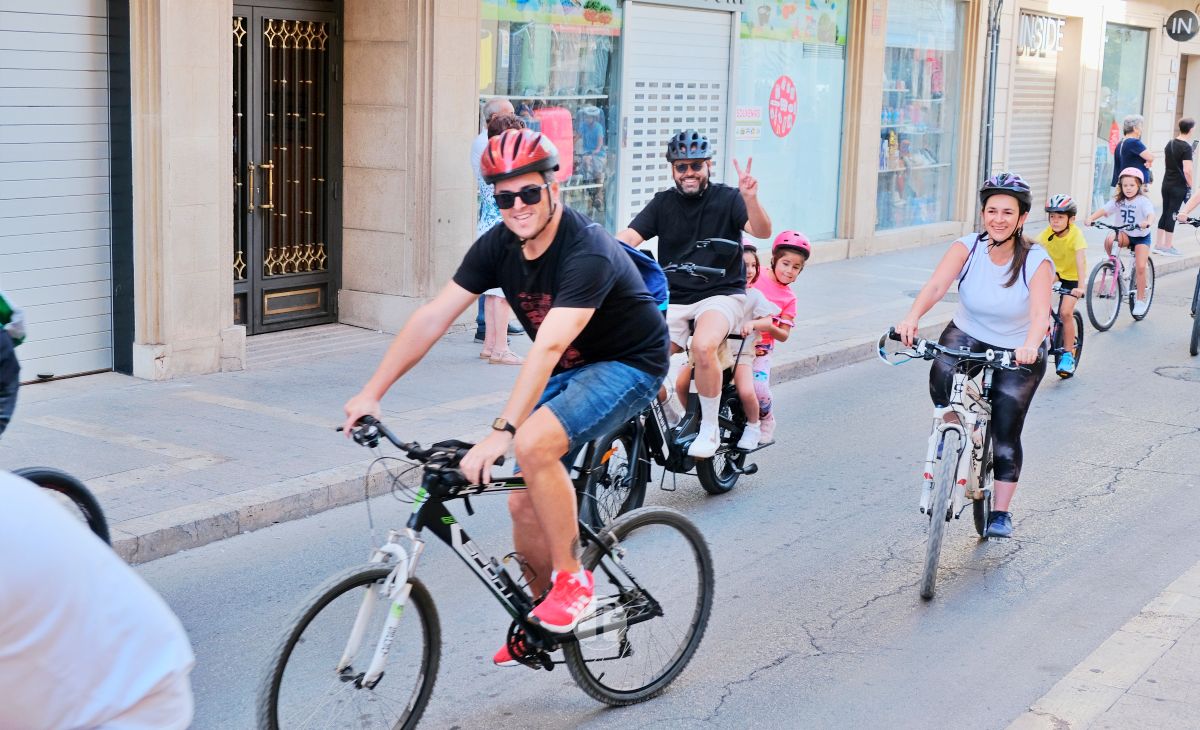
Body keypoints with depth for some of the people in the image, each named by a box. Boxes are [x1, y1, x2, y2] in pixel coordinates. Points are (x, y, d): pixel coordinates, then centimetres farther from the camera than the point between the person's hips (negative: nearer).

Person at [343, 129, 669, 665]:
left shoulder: (588, 253, -31)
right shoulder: (498, 246, -9)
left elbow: (548, 347, -41)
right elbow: (433, 316, -9)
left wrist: (500, 434, -48)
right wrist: (372, 392, -14)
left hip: (626, 365, -7)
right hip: (567, 371, 7)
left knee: (534, 442, -32)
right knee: (524, 503, 1)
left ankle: (572, 579, -13)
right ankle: (540, 616, 25)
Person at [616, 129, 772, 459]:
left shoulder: (727, 198, 1)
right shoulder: (663, 203, 9)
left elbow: (762, 232, -16)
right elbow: (627, 238, -3)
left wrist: (750, 198, -36)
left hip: (720, 295, -3)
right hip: (673, 301, 3)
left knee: (703, 346, -34)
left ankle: (710, 428, -15)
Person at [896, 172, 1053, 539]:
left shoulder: (1036, 261, -21)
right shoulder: (967, 248, -17)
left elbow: (1040, 312, -35)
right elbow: (937, 284, -32)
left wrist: (1030, 345, -57)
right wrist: (912, 317, -52)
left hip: (1018, 353, -1)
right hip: (968, 335, 1)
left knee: (1006, 434, -3)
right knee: (942, 374, -33)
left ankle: (1000, 513, 14)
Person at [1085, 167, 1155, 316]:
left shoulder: (1143, 201, -15)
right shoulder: (1118, 200, -3)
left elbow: (1150, 214, -33)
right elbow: (1104, 210, -15)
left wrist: (1147, 222, -57)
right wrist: (1091, 218, -34)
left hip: (1141, 236, -3)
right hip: (1125, 234, 3)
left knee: (1140, 267, -14)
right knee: (1109, 240, -32)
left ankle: (1141, 300, -1)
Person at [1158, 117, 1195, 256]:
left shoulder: (1170, 144, 8)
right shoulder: (1186, 147, -16)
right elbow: (1187, 170, -22)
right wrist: (1190, 185, -10)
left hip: (1166, 183, 7)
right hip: (1179, 186, -7)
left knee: (1165, 213, 12)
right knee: (1172, 214, -3)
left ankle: (1159, 244, 15)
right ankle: (1168, 246, 2)